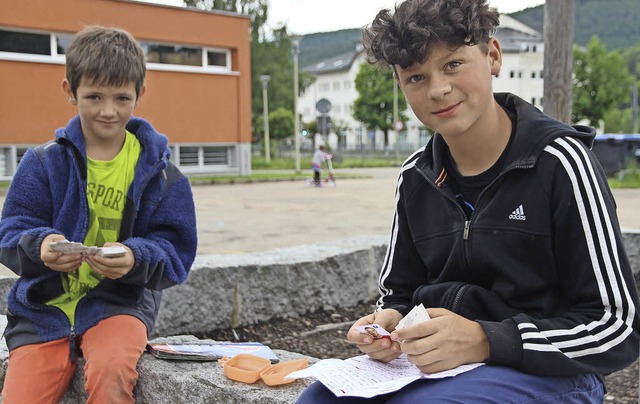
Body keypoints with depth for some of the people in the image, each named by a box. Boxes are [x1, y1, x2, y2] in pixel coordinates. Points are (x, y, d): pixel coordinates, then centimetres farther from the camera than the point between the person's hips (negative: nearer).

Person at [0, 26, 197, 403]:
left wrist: (137, 259, -25)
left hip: (121, 300, -1)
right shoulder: (42, 163, 2)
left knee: (111, 370, -31)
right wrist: (40, 246, -23)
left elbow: (175, 252, -4)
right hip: (46, 303, 2)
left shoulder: (160, 173, -2)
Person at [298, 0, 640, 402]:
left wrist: (484, 340, -24)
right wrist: (388, 323, -10)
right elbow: (399, 293, 15)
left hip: (544, 370, -4)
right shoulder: (415, 177, 5)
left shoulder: (559, 161, -11)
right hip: (435, 362, 5)